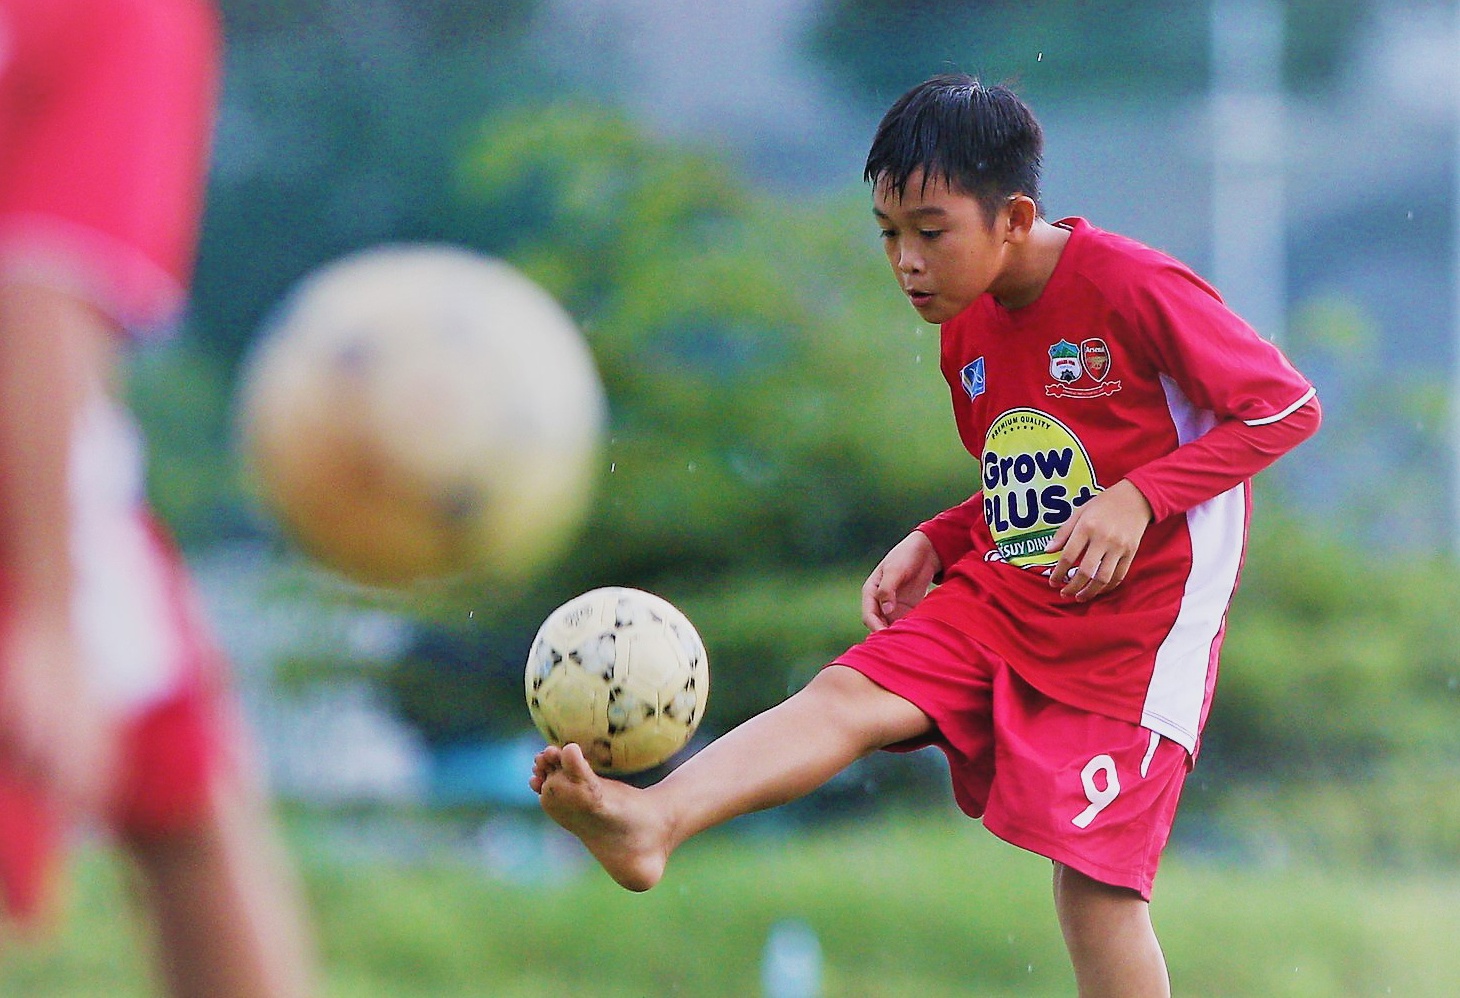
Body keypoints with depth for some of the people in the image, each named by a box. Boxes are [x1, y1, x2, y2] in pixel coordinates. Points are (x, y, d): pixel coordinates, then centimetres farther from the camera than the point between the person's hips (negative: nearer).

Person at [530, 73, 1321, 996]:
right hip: (1001, 599, 7)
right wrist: (935, 546, 4)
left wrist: (1139, 497, -20)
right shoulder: (967, 329, 9)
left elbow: (1290, 406, -12)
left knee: (1096, 879, -11)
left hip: (1136, 616, -7)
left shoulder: (1135, 288, -15)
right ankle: (653, 822, -37)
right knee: (849, 694, -17)